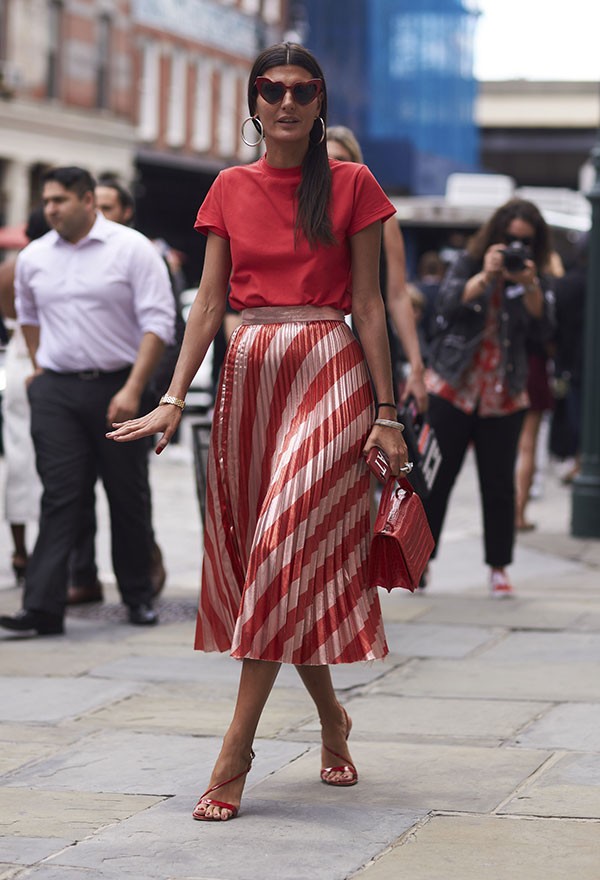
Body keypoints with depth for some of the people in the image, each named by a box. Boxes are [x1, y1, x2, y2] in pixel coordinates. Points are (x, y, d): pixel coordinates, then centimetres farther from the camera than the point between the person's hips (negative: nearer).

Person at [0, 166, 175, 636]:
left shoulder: (132, 248, -6)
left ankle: (139, 597, 21)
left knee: (129, 498, 7)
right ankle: (42, 606, -11)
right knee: (59, 497, -5)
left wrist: (133, 389, -18)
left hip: (117, 389, -2)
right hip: (55, 391, 3)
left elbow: (158, 323, -10)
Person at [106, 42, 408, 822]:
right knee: (256, 551, 6)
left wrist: (386, 414, -4)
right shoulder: (231, 189, 10)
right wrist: (174, 400, -4)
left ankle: (236, 750, -12)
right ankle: (332, 720, 24)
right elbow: (209, 302, 6)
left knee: (289, 546, -12)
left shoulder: (351, 185, 2)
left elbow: (368, 304, 1)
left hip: (328, 367, -4)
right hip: (248, 369, 4)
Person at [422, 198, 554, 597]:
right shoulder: (468, 264, 2)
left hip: (504, 396, 2)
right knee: (435, 476, 0)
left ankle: (499, 567, 11)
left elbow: (543, 329, -4)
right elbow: (449, 305, -13)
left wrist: (529, 286, -18)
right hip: (453, 387, -2)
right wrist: (486, 275, -23)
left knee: (499, 484, 2)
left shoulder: (534, 280, 7)